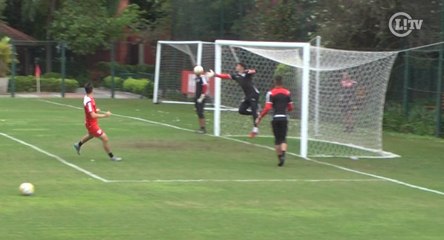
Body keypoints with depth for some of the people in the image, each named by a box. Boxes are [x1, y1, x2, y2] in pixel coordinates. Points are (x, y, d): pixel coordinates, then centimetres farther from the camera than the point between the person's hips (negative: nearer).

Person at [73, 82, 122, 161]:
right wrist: (104, 115, -33)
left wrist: (96, 110, -1)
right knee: (105, 139, -8)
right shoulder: (89, 102, -32)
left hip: (91, 123, 10)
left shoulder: (86, 97, -3)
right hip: (92, 124, -10)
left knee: (90, 135, 38)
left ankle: (78, 145, 58)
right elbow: (93, 115, -35)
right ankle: (111, 156, 3)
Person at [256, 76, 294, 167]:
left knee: (277, 139, 9)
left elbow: (267, 108, -11)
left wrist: (260, 117, -3)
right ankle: (283, 154, -22)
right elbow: (291, 107, 10)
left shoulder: (271, 93, -4)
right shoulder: (287, 93, 6)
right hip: (284, 118, 1)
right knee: (283, 138, 3)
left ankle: (279, 157, 8)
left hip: (275, 118, -1)